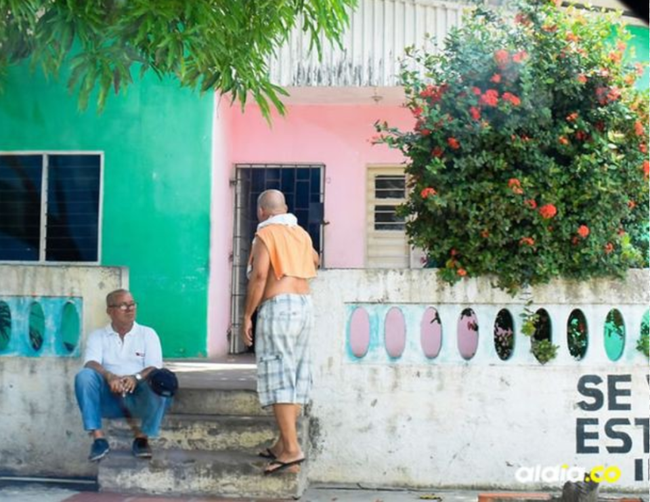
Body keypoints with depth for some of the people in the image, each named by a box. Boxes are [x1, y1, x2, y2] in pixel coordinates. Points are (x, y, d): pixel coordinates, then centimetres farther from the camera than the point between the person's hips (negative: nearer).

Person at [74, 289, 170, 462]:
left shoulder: (148, 334, 10)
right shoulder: (98, 335, 11)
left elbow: (155, 368, -2)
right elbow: (90, 364, -7)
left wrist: (136, 377, -26)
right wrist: (110, 376, -30)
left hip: (139, 397, -1)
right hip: (109, 397, 1)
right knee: (84, 376, -26)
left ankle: (142, 438, -17)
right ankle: (98, 438, -25)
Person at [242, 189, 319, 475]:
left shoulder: (265, 234, -3)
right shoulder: (302, 234, 17)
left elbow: (259, 276, -14)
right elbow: (314, 261, 38)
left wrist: (247, 316, -9)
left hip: (278, 305, -7)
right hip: (304, 304, 8)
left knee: (279, 376, -10)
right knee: (296, 375, 9)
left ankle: (292, 449, -17)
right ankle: (284, 444, 16)